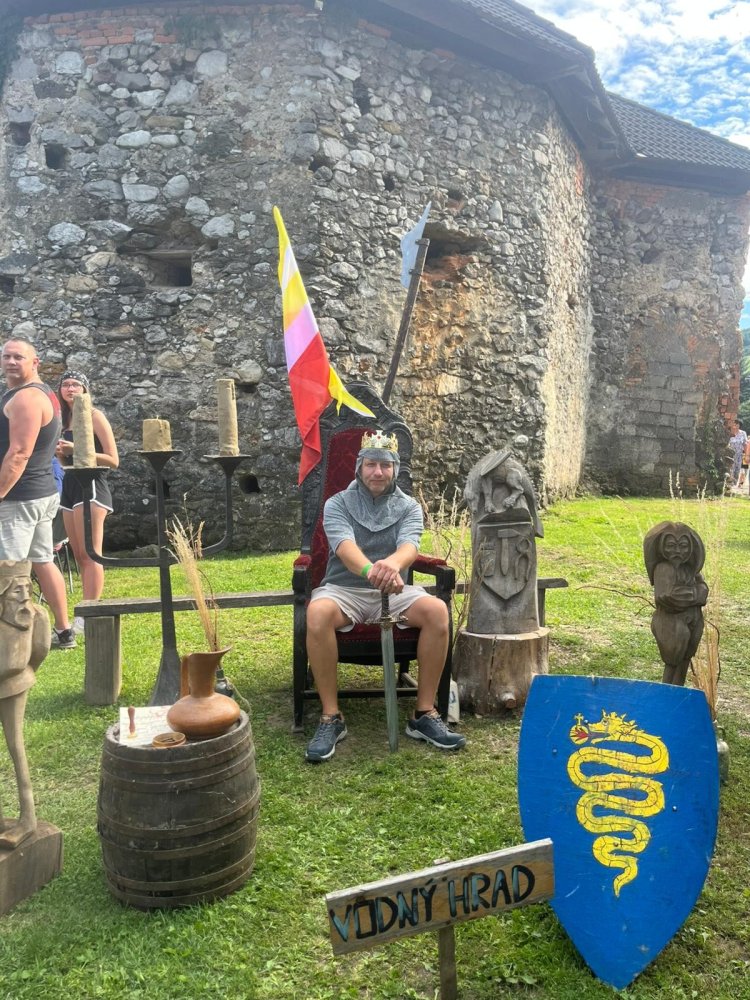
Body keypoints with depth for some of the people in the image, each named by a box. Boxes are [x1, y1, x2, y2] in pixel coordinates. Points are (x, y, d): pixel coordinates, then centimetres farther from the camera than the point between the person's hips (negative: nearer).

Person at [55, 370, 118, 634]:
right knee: (79, 556, 8)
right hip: (69, 487, 8)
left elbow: (113, 460, -11)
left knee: (90, 554, -10)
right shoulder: (65, 419, 16)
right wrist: (59, 452, 2)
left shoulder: (94, 416, -5)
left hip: (91, 487, -8)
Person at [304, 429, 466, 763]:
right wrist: (371, 569, -47)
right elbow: (345, 546, -22)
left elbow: (409, 546, -18)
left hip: (393, 592, 2)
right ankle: (331, 717, -23)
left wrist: (393, 563, -45)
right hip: (344, 589, -2)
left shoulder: (408, 507, 4)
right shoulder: (337, 504, -1)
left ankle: (424, 714, -16)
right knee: (318, 612, -36)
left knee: (437, 610, -27)